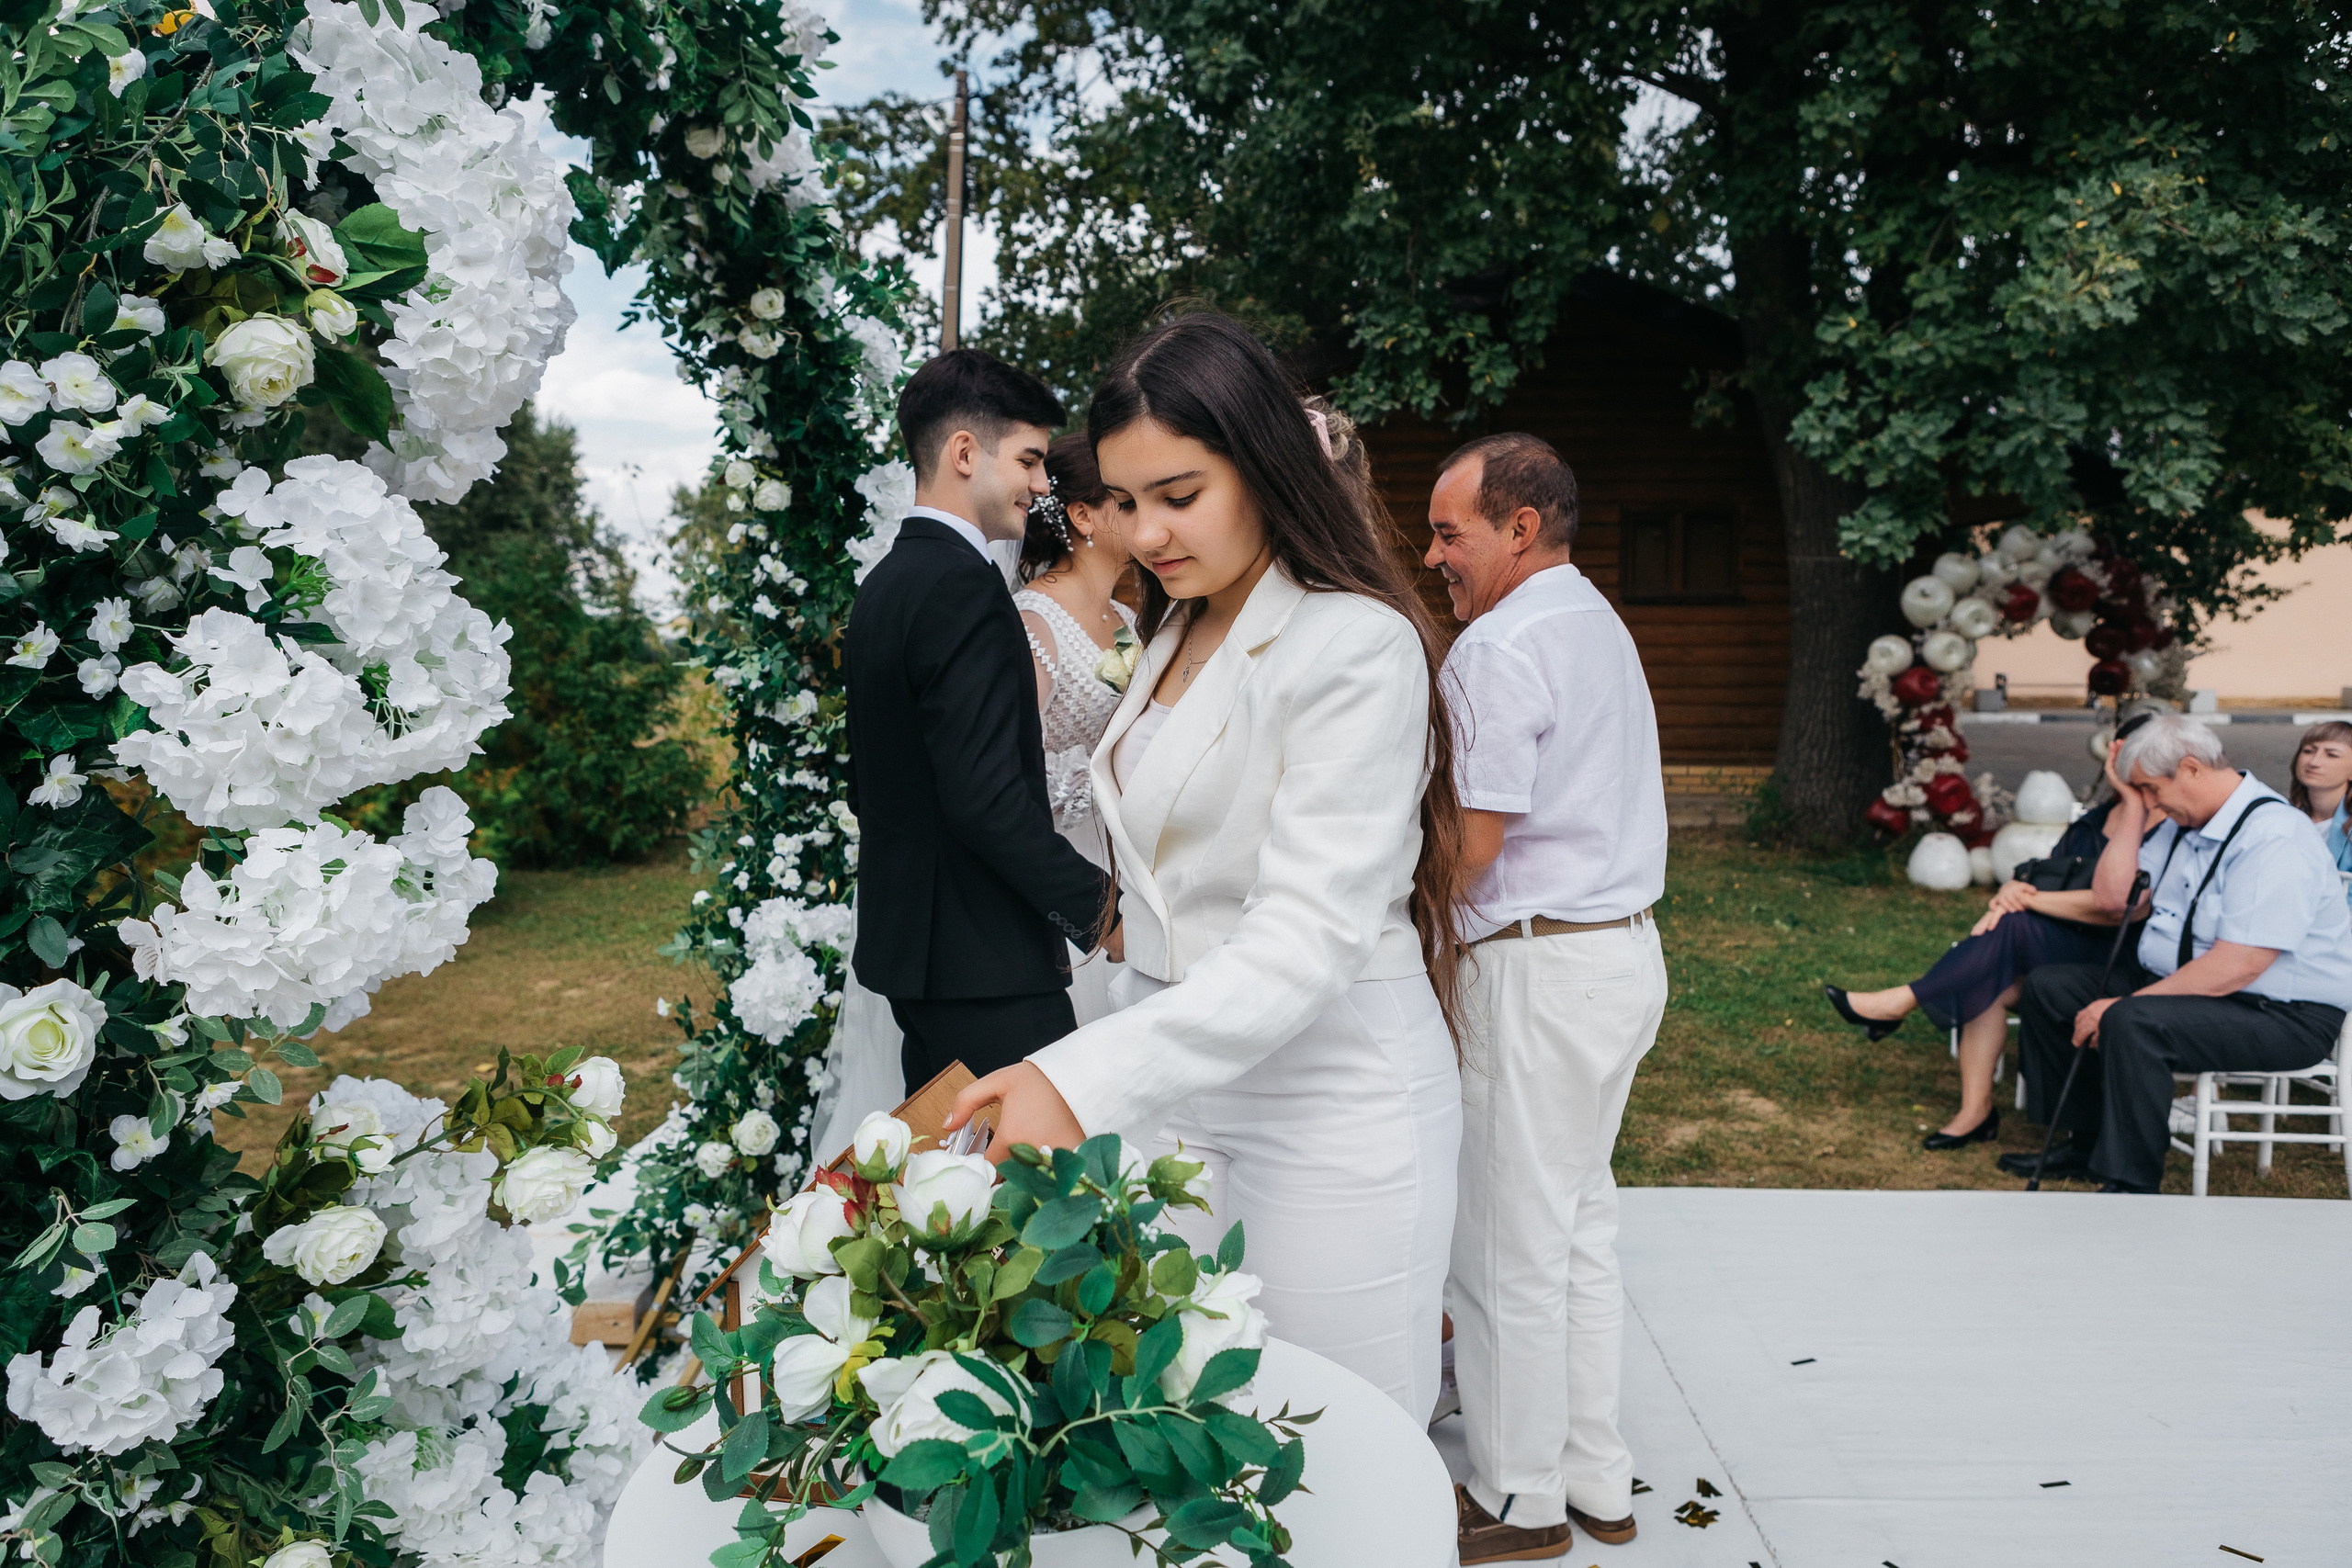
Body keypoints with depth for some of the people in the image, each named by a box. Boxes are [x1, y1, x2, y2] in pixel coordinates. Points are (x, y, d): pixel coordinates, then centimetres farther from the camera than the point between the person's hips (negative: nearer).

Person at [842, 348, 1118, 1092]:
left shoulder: (883, 583, 13)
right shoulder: (963, 585, -17)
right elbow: (988, 798, -24)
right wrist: (1099, 907, -13)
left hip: (909, 940, 10)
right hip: (984, 961, -10)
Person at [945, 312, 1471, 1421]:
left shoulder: (1357, 646, -14)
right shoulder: (1174, 638, 12)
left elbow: (1312, 932, -23)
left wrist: (1084, 1080, -31)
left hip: (1330, 1089, -7)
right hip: (1172, 1073, 7)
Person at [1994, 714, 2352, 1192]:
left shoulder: (2274, 839, -23)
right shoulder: (2180, 822, 7)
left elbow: (2237, 966, -29)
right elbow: (2114, 901, 2)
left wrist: (2125, 1004, -26)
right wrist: (2132, 806, -2)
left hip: (2277, 1014, -10)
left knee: (2131, 1023, -35)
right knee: (2048, 987, 3)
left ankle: (2130, 1183, -21)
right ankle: (2086, 1143, 12)